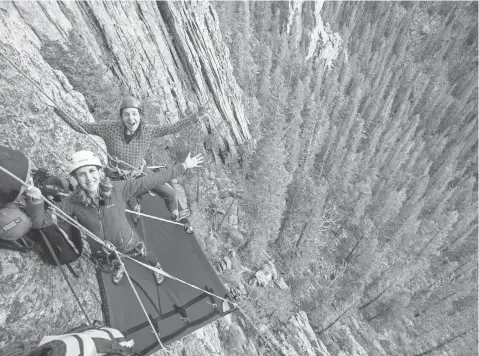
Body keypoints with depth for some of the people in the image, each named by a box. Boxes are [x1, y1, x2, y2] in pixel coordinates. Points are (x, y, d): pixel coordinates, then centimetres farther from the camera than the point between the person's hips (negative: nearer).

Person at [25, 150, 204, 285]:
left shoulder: (118, 189, -32)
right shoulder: (72, 202, -28)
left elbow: (151, 181, -32)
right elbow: (40, 221, -25)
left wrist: (183, 166, -32)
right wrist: (36, 202, -47)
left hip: (128, 242, -1)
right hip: (101, 250, 2)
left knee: (146, 258, 28)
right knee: (113, 262, 38)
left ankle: (157, 266, 66)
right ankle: (118, 267, 77)